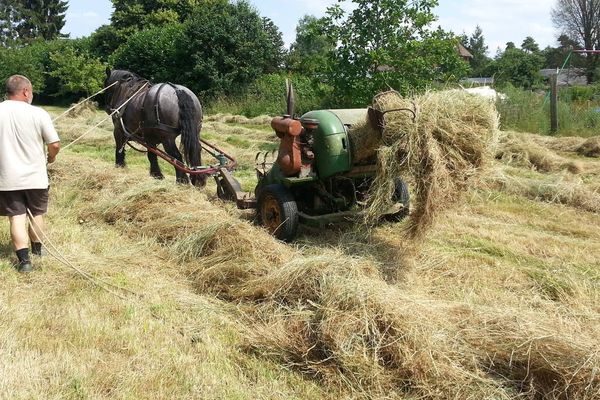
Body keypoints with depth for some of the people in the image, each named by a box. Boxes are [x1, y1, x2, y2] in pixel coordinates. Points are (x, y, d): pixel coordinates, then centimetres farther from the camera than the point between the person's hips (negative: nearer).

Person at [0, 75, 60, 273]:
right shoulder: (38, 113, -11)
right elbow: (55, 144, -9)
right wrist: (51, 157, 13)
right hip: (35, 175, 0)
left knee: (17, 217, 5)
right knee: (38, 213, 19)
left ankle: (24, 259, -2)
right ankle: (37, 249, 36)